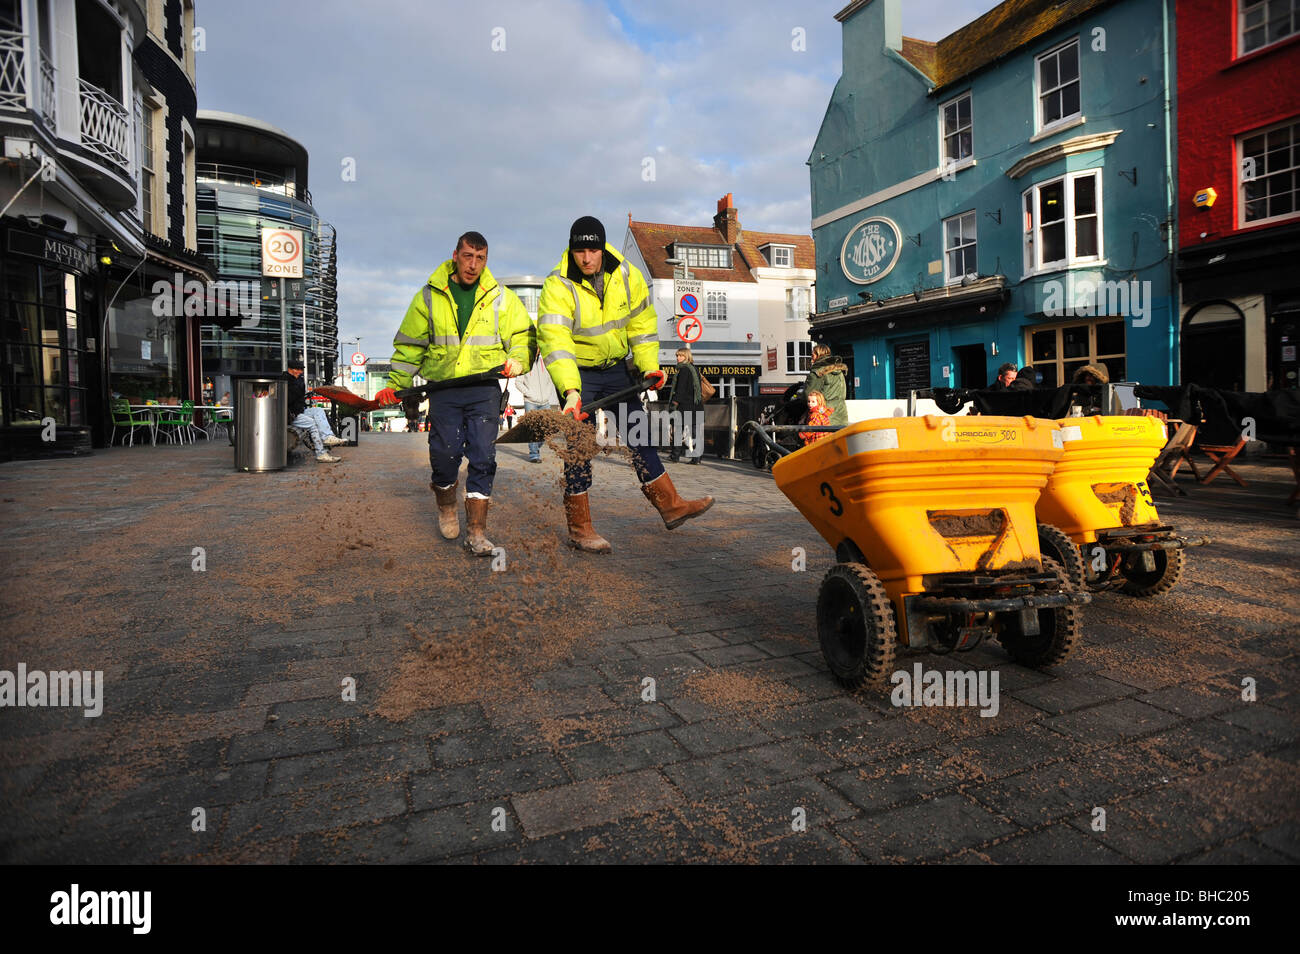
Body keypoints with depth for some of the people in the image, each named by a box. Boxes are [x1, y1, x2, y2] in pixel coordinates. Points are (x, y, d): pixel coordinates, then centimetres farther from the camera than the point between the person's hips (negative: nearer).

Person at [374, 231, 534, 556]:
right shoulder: (429, 297, 8)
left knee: (482, 458, -6)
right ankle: (446, 505, 29)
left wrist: (516, 361, -10)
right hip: (443, 389, 0)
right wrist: (395, 385, 5)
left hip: (485, 389, 0)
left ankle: (476, 531, 1)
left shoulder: (501, 298, 8)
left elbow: (524, 335, 10)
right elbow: (409, 344, 11)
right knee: (445, 454, -3)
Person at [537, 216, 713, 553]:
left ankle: (670, 506, 17)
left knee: (640, 436, 8)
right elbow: (555, 342, -32)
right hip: (575, 372, -4)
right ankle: (579, 528, 4)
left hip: (616, 368, 5)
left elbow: (641, 324, 4)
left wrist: (649, 366, -8)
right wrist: (570, 391, -44)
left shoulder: (627, 275, -7)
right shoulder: (557, 287, -21)